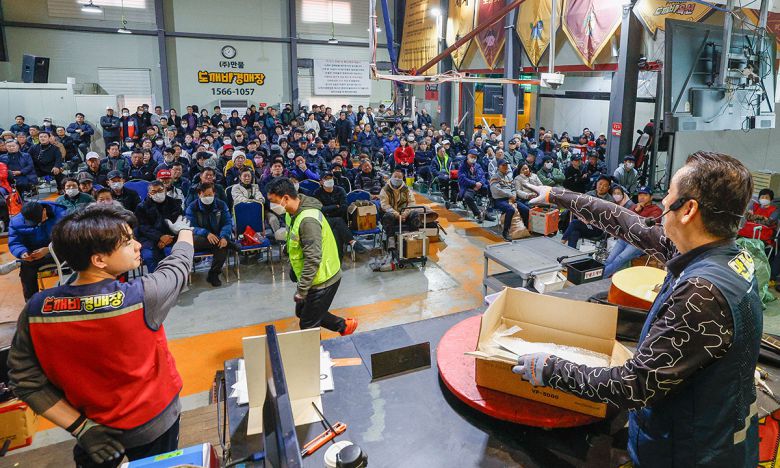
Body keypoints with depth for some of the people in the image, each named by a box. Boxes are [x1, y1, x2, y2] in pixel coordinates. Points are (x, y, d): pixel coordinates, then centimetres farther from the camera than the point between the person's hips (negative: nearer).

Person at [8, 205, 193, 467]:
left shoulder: (36, 310, -19)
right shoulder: (142, 297, -30)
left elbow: (25, 380, -11)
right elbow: (178, 264, -11)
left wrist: (81, 427, -10)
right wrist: (184, 230, 9)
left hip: (94, 427, 2)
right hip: (153, 424, -2)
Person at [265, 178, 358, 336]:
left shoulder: (308, 220, -30)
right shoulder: (292, 213, 1)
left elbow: (313, 259, -30)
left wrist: (301, 291, -24)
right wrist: (293, 269, 20)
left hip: (323, 279, -10)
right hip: (313, 277, 10)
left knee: (308, 325, 2)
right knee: (302, 312, 23)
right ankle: (344, 326, 34)